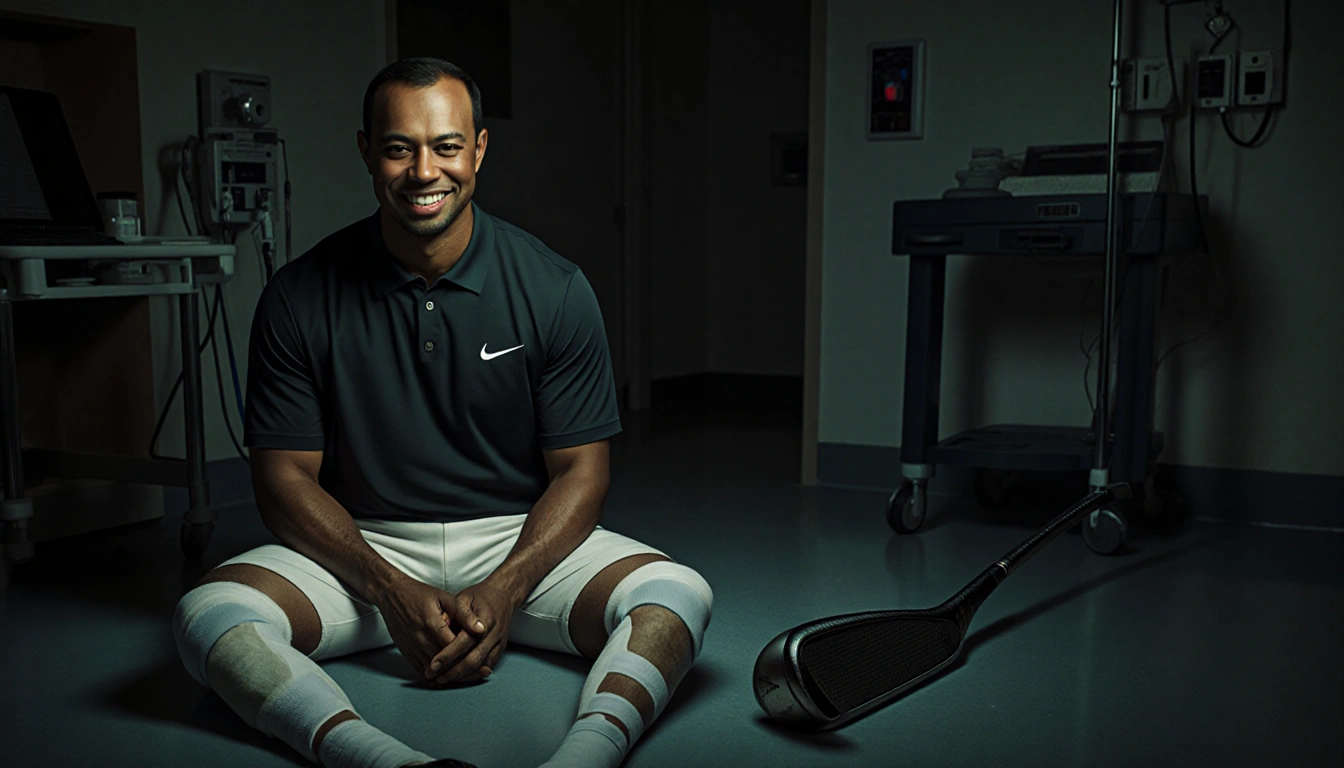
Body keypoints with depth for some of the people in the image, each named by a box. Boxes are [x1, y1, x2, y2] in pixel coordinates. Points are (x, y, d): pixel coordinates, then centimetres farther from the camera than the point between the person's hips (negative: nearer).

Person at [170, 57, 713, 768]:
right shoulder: (300, 298, -4)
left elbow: (580, 470, -3)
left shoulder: (554, 290, -5)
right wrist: (391, 592, -17)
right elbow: (285, 473, -3)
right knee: (208, 612, -27)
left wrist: (503, 592, -19)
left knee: (678, 595, -26)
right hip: (362, 546, 1)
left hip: (519, 540, 0)